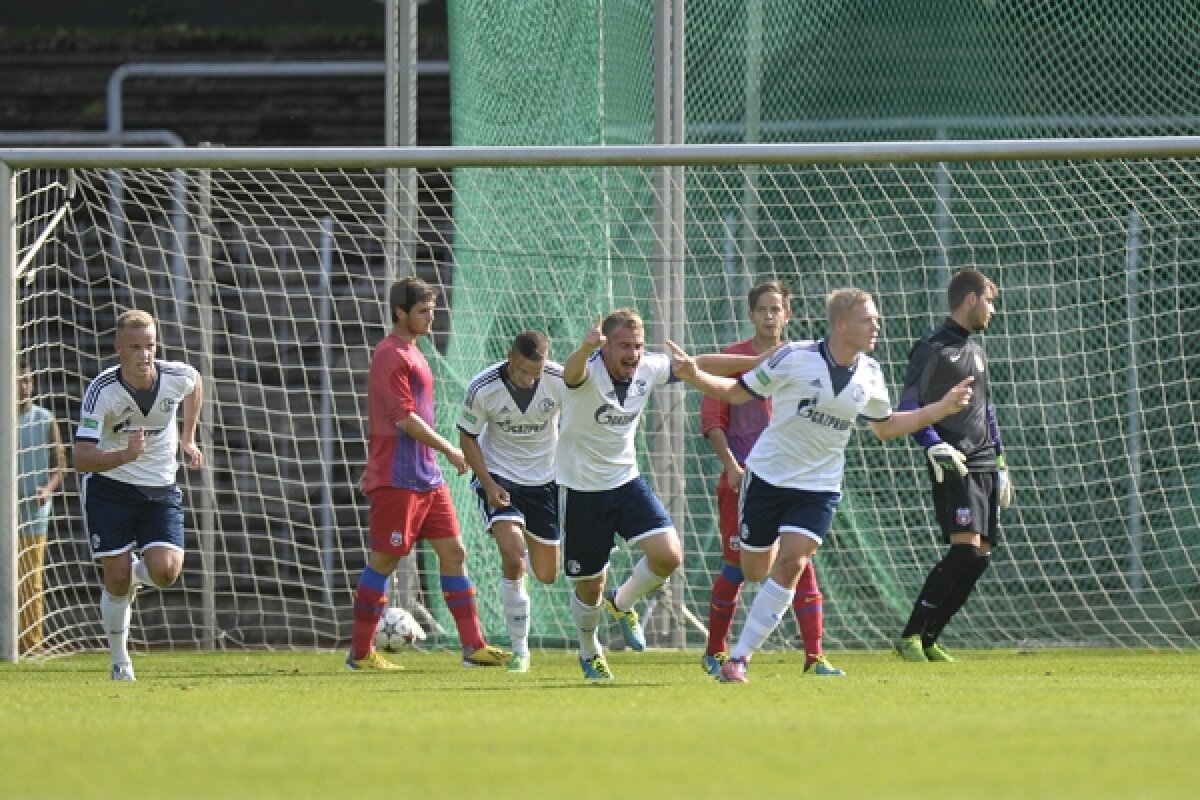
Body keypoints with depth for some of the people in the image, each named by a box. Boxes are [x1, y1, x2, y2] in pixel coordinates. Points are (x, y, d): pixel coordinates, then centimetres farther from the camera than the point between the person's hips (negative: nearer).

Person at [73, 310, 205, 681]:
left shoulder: (176, 376, -14)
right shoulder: (102, 390, -23)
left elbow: (196, 382, 15)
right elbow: (81, 458, -29)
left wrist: (189, 438, 15)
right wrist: (126, 455, -45)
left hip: (160, 490, 2)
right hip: (109, 487, -2)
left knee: (165, 572, -16)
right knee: (117, 581, -5)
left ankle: (137, 573, 22)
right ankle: (120, 661, 18)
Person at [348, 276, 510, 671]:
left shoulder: (411, 353, 17)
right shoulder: (391, 356, -13)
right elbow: (404, 418, -19)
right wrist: (449, 450, -10)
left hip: (427, 476, 10)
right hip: (397, 479, -9)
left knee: (453, 552, 6)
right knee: (383, 561, -3)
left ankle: (473, 646, 7)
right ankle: (360, 653, 4)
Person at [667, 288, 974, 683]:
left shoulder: (870, 375, 2)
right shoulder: (795, 357, -12)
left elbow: (885, 427, 19)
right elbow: (739, 391, -3)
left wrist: (942, 409, 12)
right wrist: (695, 376, -18)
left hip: (819, 485, 2)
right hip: (767, 474, -2)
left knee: (790, 564, -17)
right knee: (754, 572, 3)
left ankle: (739, 657, -11)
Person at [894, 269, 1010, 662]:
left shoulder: (976, 352, 21)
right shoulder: (932, 349, -5)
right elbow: (908, 408, -10)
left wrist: (1001, 463, 24)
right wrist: (935, 446, -24)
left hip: (984, 466, 8)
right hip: (954, 466, -8)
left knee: (980, 557, 1)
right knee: (965, 550, -20)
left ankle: (927, 640, 9)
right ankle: (910, 636, -14)